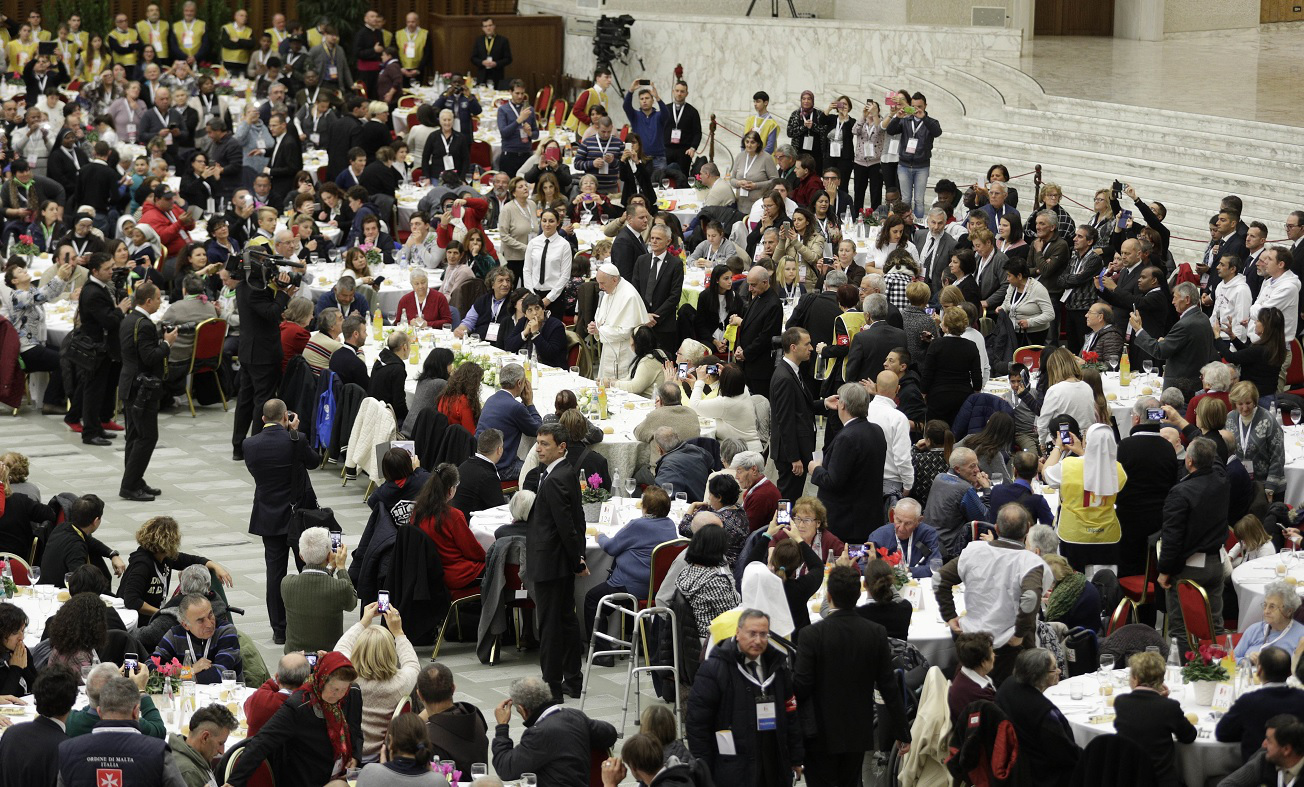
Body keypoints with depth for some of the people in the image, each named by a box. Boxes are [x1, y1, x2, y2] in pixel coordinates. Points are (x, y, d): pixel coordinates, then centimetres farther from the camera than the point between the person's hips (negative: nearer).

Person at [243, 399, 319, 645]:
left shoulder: (250, 445, -9)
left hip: (269, 518, 2)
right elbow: (314, 460, 1)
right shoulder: (296, 441, -15)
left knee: (275, 571, 6)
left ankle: (279, 630, 8)